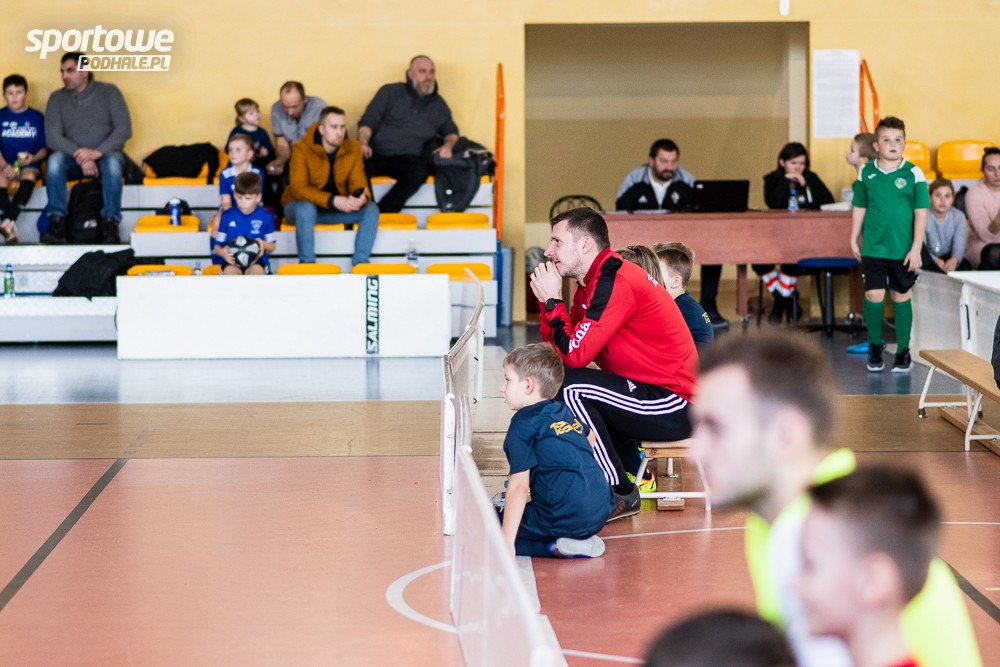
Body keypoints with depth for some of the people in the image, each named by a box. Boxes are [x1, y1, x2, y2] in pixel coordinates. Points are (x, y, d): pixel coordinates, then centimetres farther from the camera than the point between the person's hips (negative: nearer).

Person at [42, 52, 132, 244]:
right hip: (74, 159, 2)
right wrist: (80, 157, -22)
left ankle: (110, 224, -35)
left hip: (105, 155, -1)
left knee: (112, 161, -36)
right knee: (55, 159, -31)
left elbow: (124, 129, -8)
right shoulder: (57, 98, 5)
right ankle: (57, 223, -34)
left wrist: (98, 152, -23)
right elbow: (53, 138, -6)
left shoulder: (109, 91, 1)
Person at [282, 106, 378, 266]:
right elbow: (298, 188, -26)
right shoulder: (302, 149, -19)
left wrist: (361, 197, -34)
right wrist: (333, 200, -39)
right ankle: (307, 263, -27)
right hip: (300, 205, -4)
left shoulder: (353, 148, -5)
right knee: (306, 208, -39)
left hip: (337, 207, 4)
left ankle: (360, 263, -16)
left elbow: (357, 182, -7)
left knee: (371, 210, -17)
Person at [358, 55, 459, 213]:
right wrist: (363, 142, -13)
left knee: (419, 171, -38)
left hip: (406, 159, 2)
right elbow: (368, 121, 7)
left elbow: (451, 132, 33)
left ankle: (381, 213, -34)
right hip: (376, 153, -2)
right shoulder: (390, 92, 12)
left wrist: (448, 145, 8)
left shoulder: (438, 104, 21)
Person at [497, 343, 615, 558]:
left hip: (567, 519, -8)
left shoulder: (523, 425, -5)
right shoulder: (564, 412, 16)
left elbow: (518, 487, -12)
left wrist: (507, 543, -16)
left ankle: (555, 547, -12)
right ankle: (582, 540, 10)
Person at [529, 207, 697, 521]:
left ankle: (621, 495, -11)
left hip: (675, 407, -11)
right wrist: (547, 300, -2)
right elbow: (556, 349, 10)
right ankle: (630, 469, 17)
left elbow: (575, 355, -22)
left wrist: (553, 300, -12)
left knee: (572, 387, -21)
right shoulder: (595, 282, 13)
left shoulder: (615, 283, -19)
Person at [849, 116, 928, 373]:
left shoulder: (913, 174, -4)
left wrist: (916, 249, -7)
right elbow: (859, 208, 11)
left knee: (901, 297, 7)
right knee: (874, 296, -3)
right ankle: (875, 346, 17)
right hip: (873, 249, 1)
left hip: (903, 251, -1)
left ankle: (903, 350, 18)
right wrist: (854, 240, 10)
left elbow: (921, 213, -3)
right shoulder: (866, 173, 2)